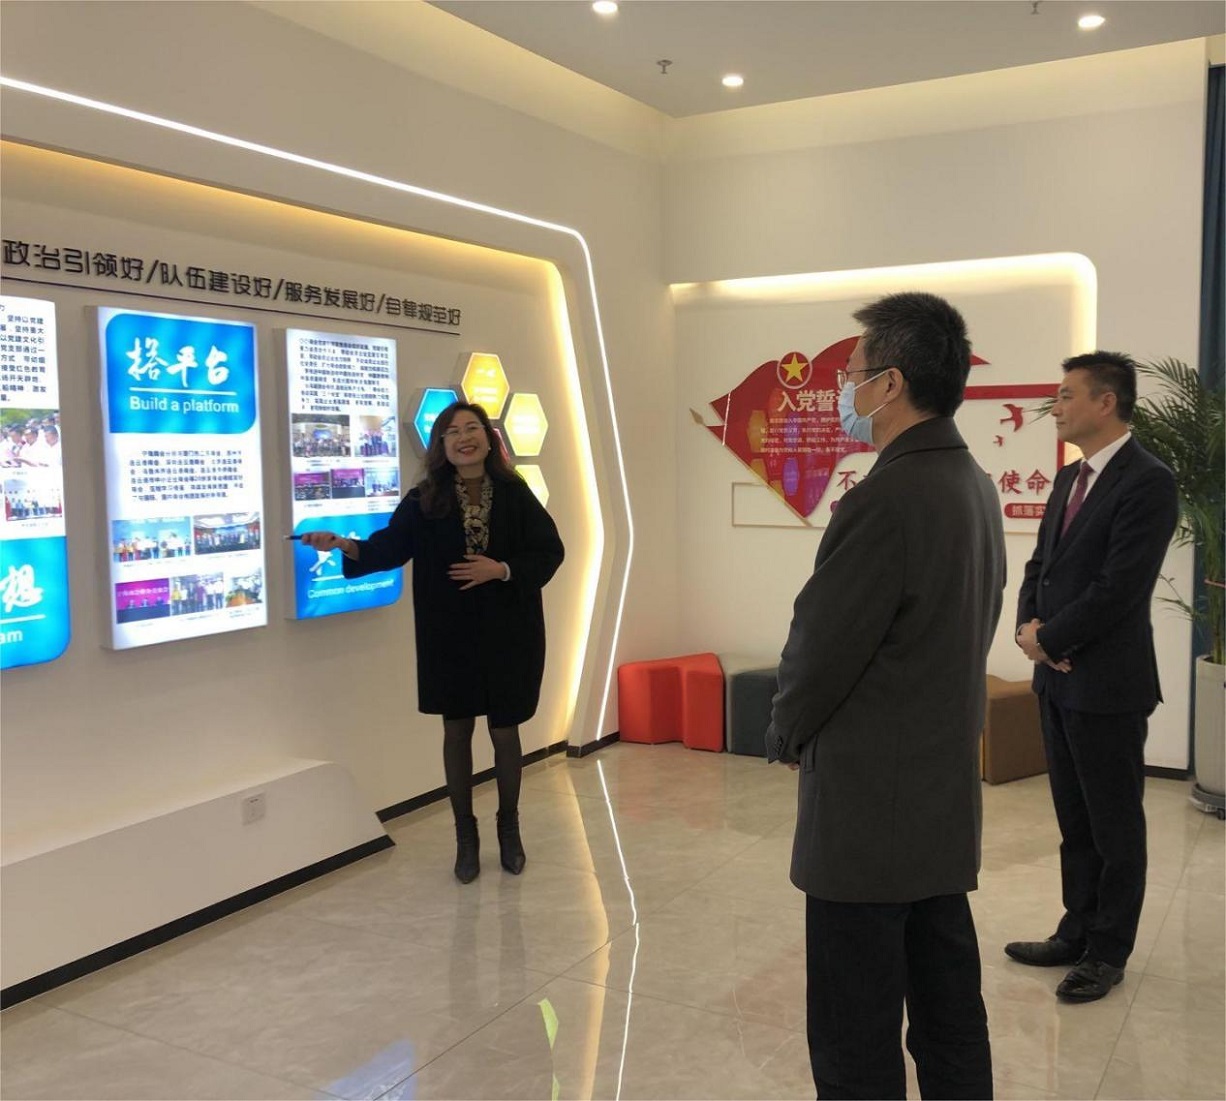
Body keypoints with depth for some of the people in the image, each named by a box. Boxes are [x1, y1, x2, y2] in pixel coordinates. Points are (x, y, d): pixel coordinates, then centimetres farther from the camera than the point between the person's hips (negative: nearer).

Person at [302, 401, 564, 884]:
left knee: (505, 731, 8)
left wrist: (502, 570, -16)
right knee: (457, 731, 9)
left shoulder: (515, 494, -4)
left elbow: (549, 551, -4)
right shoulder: (425, 500, -3)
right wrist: (346, 544, -26)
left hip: (507, 631, 0)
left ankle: (509, 828, 30)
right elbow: (391, 545, -9)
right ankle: (465, 836, 25)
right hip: (449, 633, 1)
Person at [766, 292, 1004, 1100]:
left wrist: (788, 736, 3)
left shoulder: (886, 500, -22)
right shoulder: (976, 487, 7)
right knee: (950, 1020, 19)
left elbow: (820, 647, -18)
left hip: (870, 807, -9)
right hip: (945, 797, 9)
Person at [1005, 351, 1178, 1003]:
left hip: (1107, 683, -8)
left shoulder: (1147, 482, -15)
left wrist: (1049, 640, -13)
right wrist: (1030, 625, -3)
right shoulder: (1069, 478, 12)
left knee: (1115, 826, 7)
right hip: (1058, 678, 8)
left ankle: (1108, 953, 21)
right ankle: (1078, 934, 31)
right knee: (1074, 821, 18)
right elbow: (1041, 564, 15)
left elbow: (1119, 588, -21)